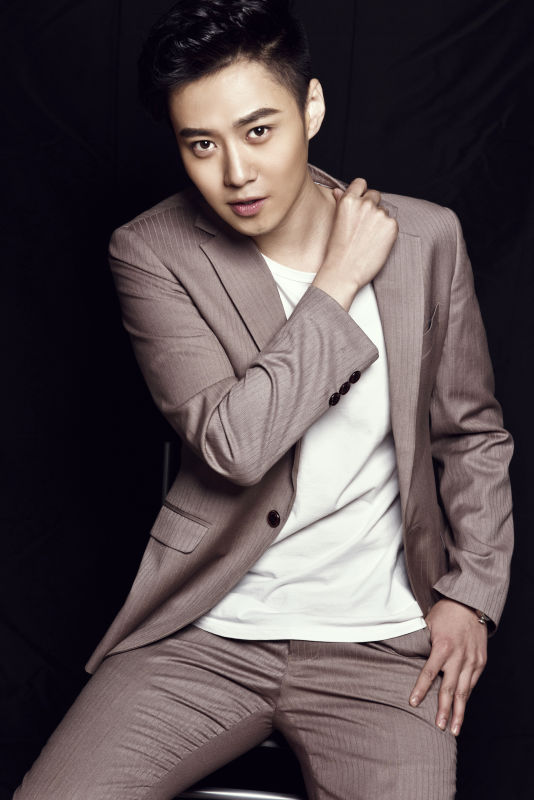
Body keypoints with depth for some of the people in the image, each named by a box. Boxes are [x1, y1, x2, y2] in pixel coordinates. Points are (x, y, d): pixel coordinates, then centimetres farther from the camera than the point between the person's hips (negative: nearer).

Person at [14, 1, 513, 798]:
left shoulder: (426, 237, -2)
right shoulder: (153, 253, -9)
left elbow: (472, 434, 9)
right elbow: (233, 443, -21)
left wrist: (472, 590, 0)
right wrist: (339, 282, -16)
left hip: (382, 642, 2)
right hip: (207, 634, -1)